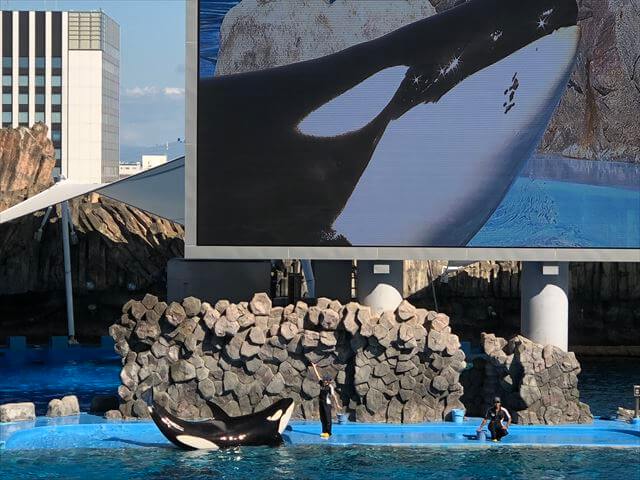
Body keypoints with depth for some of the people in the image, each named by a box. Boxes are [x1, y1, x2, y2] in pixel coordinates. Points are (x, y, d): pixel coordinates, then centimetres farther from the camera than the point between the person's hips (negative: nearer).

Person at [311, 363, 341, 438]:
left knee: (327, 418, -3)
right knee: (322, 418, 10)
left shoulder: (330, 387, -12)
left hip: (327, 404, -7)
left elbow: (334, 396, -16)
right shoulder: (322, 384, 7)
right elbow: (318, 376, 15)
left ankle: (328, 432, 1)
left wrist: (337, 404, -20)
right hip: (321, 403, 7)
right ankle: (324, 431, 18)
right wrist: (314, 367, 20)